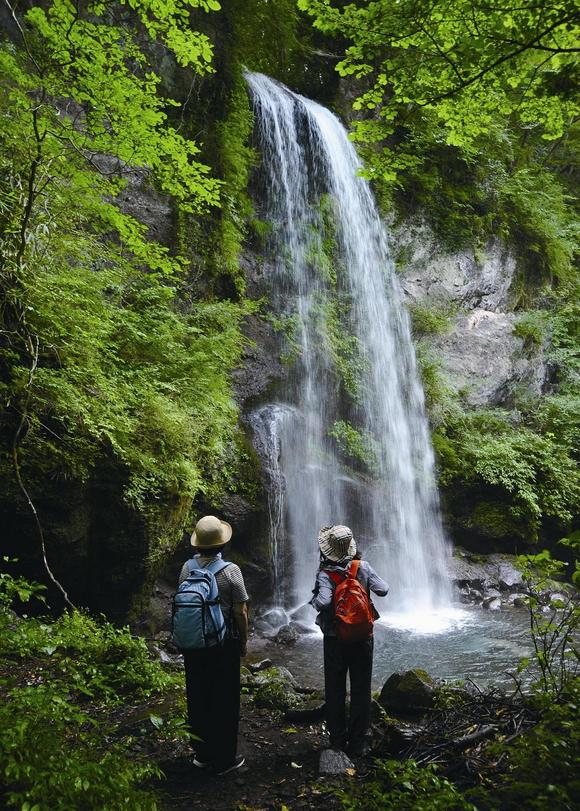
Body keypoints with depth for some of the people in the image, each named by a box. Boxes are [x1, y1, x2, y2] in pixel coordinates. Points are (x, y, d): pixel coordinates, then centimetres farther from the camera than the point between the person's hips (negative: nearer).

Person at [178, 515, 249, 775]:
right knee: (225, 701, 9)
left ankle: (202, 754, 31)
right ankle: (224, 759, 21)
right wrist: (243, 641, 3)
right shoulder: (230, 570, -16)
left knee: (197, 698, 16)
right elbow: (241, 612, -12)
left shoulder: (187, 568, -5)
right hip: (224, 644, -4)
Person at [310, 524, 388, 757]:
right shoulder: (363, 567, -10)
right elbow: (383, 590, -6)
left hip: (335, 640, -2)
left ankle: (338, 739, 26)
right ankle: (359, 743, 20)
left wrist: (314, 601, -11)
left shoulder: (325, 574, -18)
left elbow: (324, 602, -33)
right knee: (361, 690, 13)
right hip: (363, 638, 2)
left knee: (335, 690, 15)